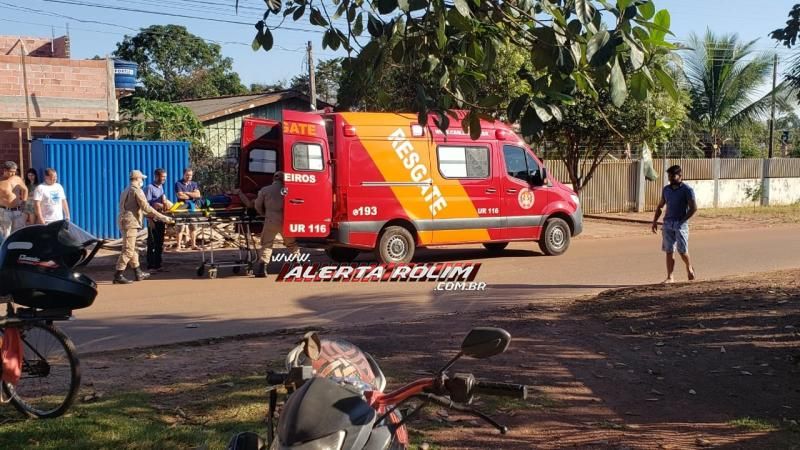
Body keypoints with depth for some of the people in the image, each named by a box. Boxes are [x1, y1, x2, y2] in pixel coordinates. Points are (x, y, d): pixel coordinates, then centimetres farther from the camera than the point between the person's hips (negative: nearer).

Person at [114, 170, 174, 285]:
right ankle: (118, 276, -9)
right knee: (128, 250, -9)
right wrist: (163, 218, -15)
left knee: (132, 249, 16)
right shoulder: (136, 190, -11)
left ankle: (138, 273, 24)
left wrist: (149, 215, 27)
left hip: (125, 222, 11)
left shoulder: (127, 190, 20)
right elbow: (146, 208, -17)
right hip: (130, 223, -11)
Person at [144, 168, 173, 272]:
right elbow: (147, 205, -15)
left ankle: (158, 265, 19)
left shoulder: (161, 187, 13)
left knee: (160, 243, 11)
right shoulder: (149, 187, -11)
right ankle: (150, 266, 2)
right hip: (153, 219, -8)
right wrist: (150, 220, -19)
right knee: (152, 243, -3)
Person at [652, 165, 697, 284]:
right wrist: (655, 220, 10)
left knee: (682, 251, -3)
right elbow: (660, 206, 19)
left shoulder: (687, 190, -6)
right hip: (667, 223, 5)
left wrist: (682, 220, -14)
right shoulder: (666, 189, 10)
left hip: (680, 224, -5)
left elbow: (693, 208, -9)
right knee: (669, 251, 2)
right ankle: (670, 277, 5)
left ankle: (689, 267, 27)